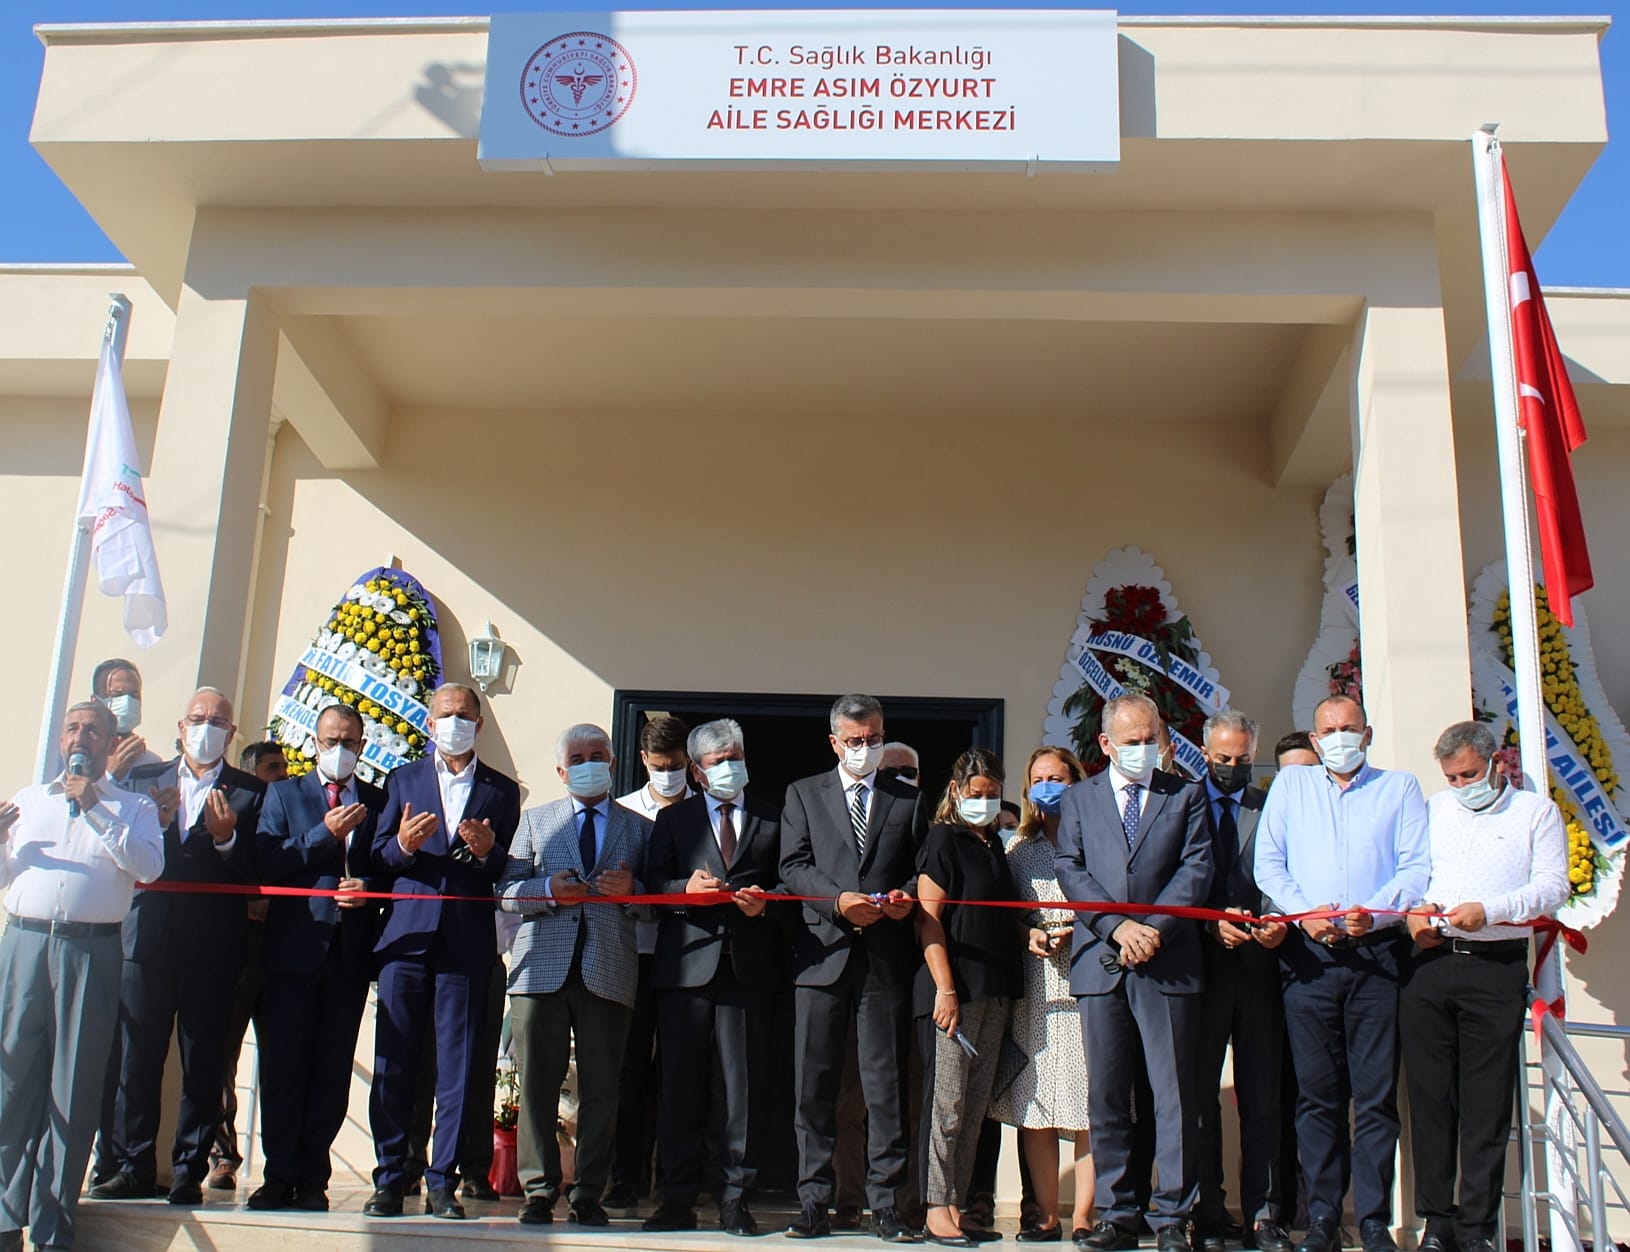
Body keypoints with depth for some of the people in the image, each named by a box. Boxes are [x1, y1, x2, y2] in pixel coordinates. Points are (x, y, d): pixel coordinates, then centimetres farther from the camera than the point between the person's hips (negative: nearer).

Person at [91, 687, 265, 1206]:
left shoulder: (250, 792, 4)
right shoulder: (145, 779, 13)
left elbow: (257, 873, -3)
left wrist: (226, 837, -19)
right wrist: (153, 823, -13)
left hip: (212, 947, -2)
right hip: (148, 938, 2)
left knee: (204, 1063, 1)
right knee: (137, 1057, 4)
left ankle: (190, 1173, 9)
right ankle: (133, 1168, 15)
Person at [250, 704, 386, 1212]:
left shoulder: (379, 802, 13)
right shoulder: (283, 794, 11)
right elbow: (265, 861, -2)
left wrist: (368, 886, -10)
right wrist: (324, 835, -11)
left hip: (350, 953, 1)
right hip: (293, 946, -1)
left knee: (332, 1070, 3)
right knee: (283, 1065, 0)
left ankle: (313, 1180, 10)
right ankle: (279, 1177, 9)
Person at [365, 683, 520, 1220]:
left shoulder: (502, 790, 13)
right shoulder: (403, 779, 15)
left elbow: (511, 871, 8)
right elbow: (378, 858, 9)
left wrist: (487, 852, -13)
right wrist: (403, 845, -12)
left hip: (467, 941, 0)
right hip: (406, 936, 1)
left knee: (457, 1067, 0)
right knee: (394, 1064, 0)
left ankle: (442, 1182, 8)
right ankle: (389, 1179, 10)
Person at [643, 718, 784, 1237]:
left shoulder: (773, 820, 15)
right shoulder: (673, 819, 17)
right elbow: (654, 883, 7)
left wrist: (764, 903, -9)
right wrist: (686, 888, -12)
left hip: (749, 966, -1)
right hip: (687, 964, 1)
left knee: (745, 1087, -1)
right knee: (681, 1086, 2)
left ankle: (736, 1199, 8)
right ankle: (678, 1199, 11)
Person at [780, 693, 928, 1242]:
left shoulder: (909, 799, 14)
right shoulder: (804, 794, 12)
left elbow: (920, 868, 13)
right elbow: (793, 865, 3)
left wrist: (907, 897, -9)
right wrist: (839, 900, -13)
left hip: (887, 956, 0)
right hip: (823, 951, 0)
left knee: (886, 1086, 1)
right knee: (813, 1087, 2)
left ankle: (885, 1203, 10)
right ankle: (814, 1202, 10)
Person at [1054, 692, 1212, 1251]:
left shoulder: (1186, 796, 11)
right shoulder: (1078, 799, 14)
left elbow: (1197, 869, 0)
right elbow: (1070, 870, 3)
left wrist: (1154, 929, -12)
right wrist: (1118, 927, -10)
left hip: (1168, 962, -1)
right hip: (1101, 963, 1)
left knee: (1174, 1095, -2)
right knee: (1106, 1097, 5)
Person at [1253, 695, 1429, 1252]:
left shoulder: (1399, 787, 11)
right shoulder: (1290, 783, 15)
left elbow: (1417, 867, 1)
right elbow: (1267, 861, 8)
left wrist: (1372, 913, -14)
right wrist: (1305, 911, -8)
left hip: (1378, 953, -1)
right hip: (1308, 955, 1)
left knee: (1376, 1095, -1)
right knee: (1317, 1093, 2)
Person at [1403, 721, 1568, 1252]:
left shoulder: (1537, 812, 7)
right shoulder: (1433, 810, 18)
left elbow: (1552, 887, -3)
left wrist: (1489, 910, -16)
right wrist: (1413, 910, -2)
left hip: (1497, 969, -3)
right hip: (1430, 965, 3)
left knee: (1486, 1103, -1)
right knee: (1429, 1095, 4)